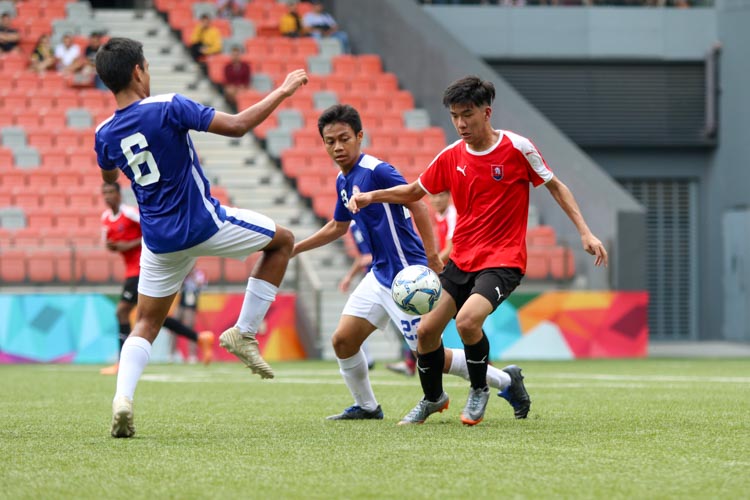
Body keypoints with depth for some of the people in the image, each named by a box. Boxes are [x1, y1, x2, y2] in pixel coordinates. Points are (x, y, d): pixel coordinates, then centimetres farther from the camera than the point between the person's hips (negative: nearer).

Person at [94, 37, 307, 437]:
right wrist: (282, 92, -7)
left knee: (146, 324, 14)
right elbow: (237, 126, -17)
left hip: (159, 240, 4)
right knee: (282, 240, 18)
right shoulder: (168, 108, -17)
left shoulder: (105, 134, -1)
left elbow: (108, 177, 20)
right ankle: (244, 333, 12)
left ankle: (123, 397, -11)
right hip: (204, 225, -4)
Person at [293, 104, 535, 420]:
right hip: (380, 274, 8)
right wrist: (293, 249, 28)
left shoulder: (377, 171, -17)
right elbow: (337, 227, 26)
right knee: (342, 340, 2)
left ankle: (506, 380, 10)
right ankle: (366, 407, 19)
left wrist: (432, 258, -29)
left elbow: (418, 206, -22)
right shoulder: (343, 181, 10)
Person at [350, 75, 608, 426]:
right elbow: (414, 191, 16)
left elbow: (554, 186, 0)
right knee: (426, 330, 1)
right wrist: (372, 196, 0)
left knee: (467, 320, -28)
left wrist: (585, 233, -5)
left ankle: (479, 390, 0)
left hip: (503, 261, -5)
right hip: (461, 260, 6)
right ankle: (433, 398, 28)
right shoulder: (451, 157, 3)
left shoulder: (517, 147, -10)